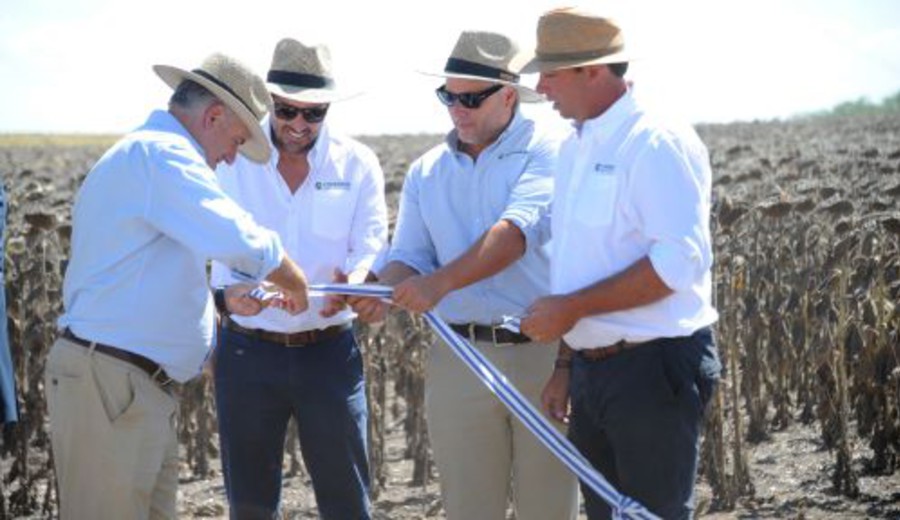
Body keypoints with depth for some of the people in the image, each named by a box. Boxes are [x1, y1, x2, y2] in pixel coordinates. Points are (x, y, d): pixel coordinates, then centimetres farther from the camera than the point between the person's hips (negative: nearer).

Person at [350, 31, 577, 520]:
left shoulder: (546, 151, -5)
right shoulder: (426, 171, 12)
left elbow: (517, 232, -20)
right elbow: (408, 257, 10)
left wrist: (441, 282, -32)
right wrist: (384, 291, -14)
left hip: (544, 354, -4)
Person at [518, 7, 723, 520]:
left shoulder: (657, 144, -14)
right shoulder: (575, 148, 13)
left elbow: (681, 261, -24)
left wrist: (573, 307, -20)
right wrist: (566, 366, 18)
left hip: (653, 370, -8)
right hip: (591, 371, 8)